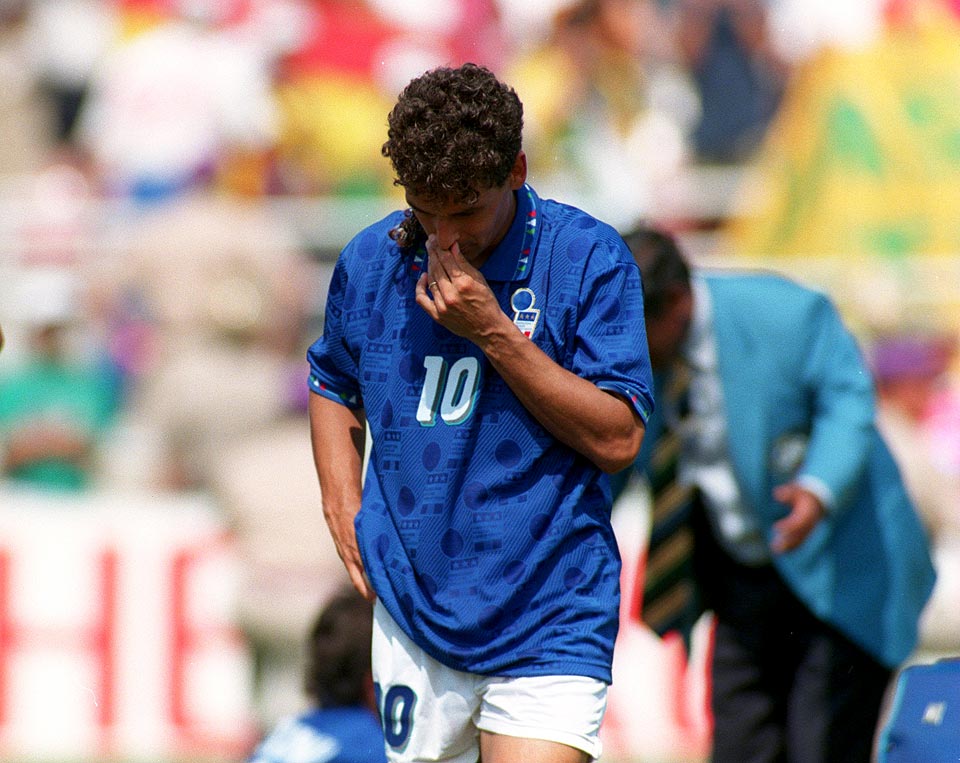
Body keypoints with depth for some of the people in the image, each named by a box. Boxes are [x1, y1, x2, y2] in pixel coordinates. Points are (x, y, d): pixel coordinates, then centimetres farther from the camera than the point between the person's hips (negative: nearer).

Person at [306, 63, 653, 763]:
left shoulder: (588, 258, -8)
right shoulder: (369, 262, 5)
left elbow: (619, 440, -11)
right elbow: (333, 384, 25)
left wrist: (495, 333, -17)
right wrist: (344, 506, 9)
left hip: (547, 625, -4)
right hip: (412, 616, 4)